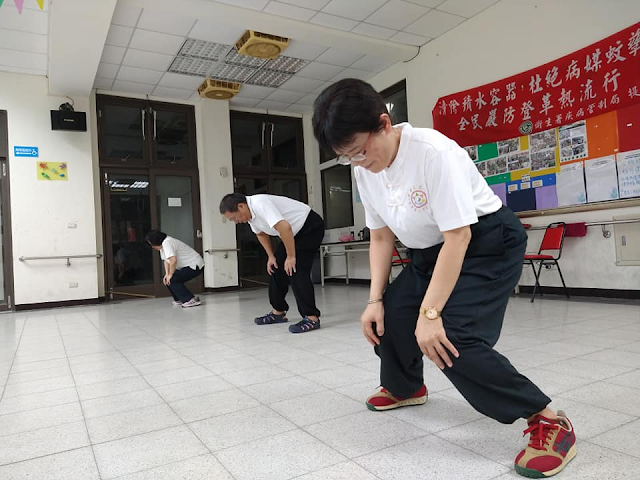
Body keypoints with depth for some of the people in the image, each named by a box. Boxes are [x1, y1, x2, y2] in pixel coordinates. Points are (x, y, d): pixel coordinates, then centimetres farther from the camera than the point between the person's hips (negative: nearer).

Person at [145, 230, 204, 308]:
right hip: (190, 266, 11)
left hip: (195, 266, -11)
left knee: (172, 280, -19)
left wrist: (170, 275, -19)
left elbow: (173, 260, -31)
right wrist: (167, 274, 3)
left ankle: (191, 300, -20)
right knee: (167, 280, 11)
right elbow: (166, 260, 17)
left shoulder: (167, 243, -21)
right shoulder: (162, 245, 11)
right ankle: (179, 299, 22)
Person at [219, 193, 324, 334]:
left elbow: (285, 228, -37)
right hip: (295, 232, 10)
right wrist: (271, 256, 10)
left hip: (311, 227, -10)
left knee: (296, 271, -19)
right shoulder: (250, 214, 0)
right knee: (276, 268, 9)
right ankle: (278, 312, 20)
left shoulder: (259, 204, -29)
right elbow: (261, 234, 18)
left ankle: (312, 318, -15)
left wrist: (291, 257, -28)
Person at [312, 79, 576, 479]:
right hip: (430, 252, 8)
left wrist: (429, 312, -30)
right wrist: (375, 299, -4)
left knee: (454, 338, -21)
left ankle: (548, 420, -3)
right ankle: (405, 388, 37)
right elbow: (382, 235, 2)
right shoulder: (365, 170, -6)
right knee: (387, 316, 7)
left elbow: (458, 236, -29)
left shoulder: (433, 151, -29)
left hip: (487, 243, -8)